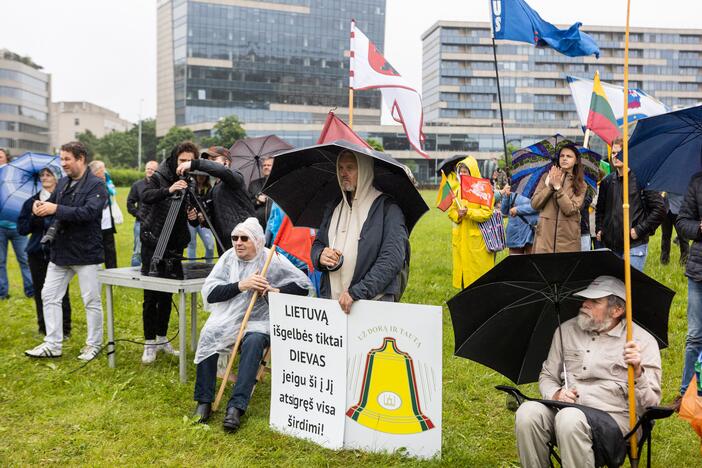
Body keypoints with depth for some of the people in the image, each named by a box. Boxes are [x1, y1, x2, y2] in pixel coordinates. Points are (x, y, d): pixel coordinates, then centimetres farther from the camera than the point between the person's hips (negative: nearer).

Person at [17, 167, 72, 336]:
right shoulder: (32, 202, 12)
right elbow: (21, 228, 8)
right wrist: (34, 219, -10)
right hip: (37, 253, 5)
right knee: (40, 291, 10)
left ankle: (64, 329, 10)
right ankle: (44, 328, 22)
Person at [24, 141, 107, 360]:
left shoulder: (96, 185, -11)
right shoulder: (63, 183, 10)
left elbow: (89, 212, -25)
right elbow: (52, 207, 16)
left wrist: (56, 209, -27)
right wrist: (40, 206, -8)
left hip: (86, 252, -7)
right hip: (60, 251, 7)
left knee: (91, 300, 4)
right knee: (49, 295, 9)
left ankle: (94, 344, 19)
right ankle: (53, 344, 19)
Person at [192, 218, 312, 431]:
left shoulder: (273, 260, -3)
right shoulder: (229, 257, 4)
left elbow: (303, 284, -1)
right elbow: (209, 292, -6)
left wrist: (276, 291, -17)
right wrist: (241, 285, -19)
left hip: (258, 321, -2)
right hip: (227, 317, 2)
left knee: (253, 343, -33)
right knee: (208, 337, -27)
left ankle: (236, 407, -33)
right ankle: (204, 401, -14)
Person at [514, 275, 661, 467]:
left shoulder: (643, 341, 1)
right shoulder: (566, 330, 13)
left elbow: (651, 403, -3)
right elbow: (547, 376, 20)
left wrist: (637, 371, -22)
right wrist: (556, 394, -3)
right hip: (566, 409, 4)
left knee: (570, 418, -36)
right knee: (527, 412, -28)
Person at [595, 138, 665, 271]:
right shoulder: (607, 181, 11)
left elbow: (660, 209, -9)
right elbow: (600, 209, 25)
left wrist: (639, 230, -12)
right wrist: (599, 229, 11)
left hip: (634, 246, -6)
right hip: (610, 246, 6)